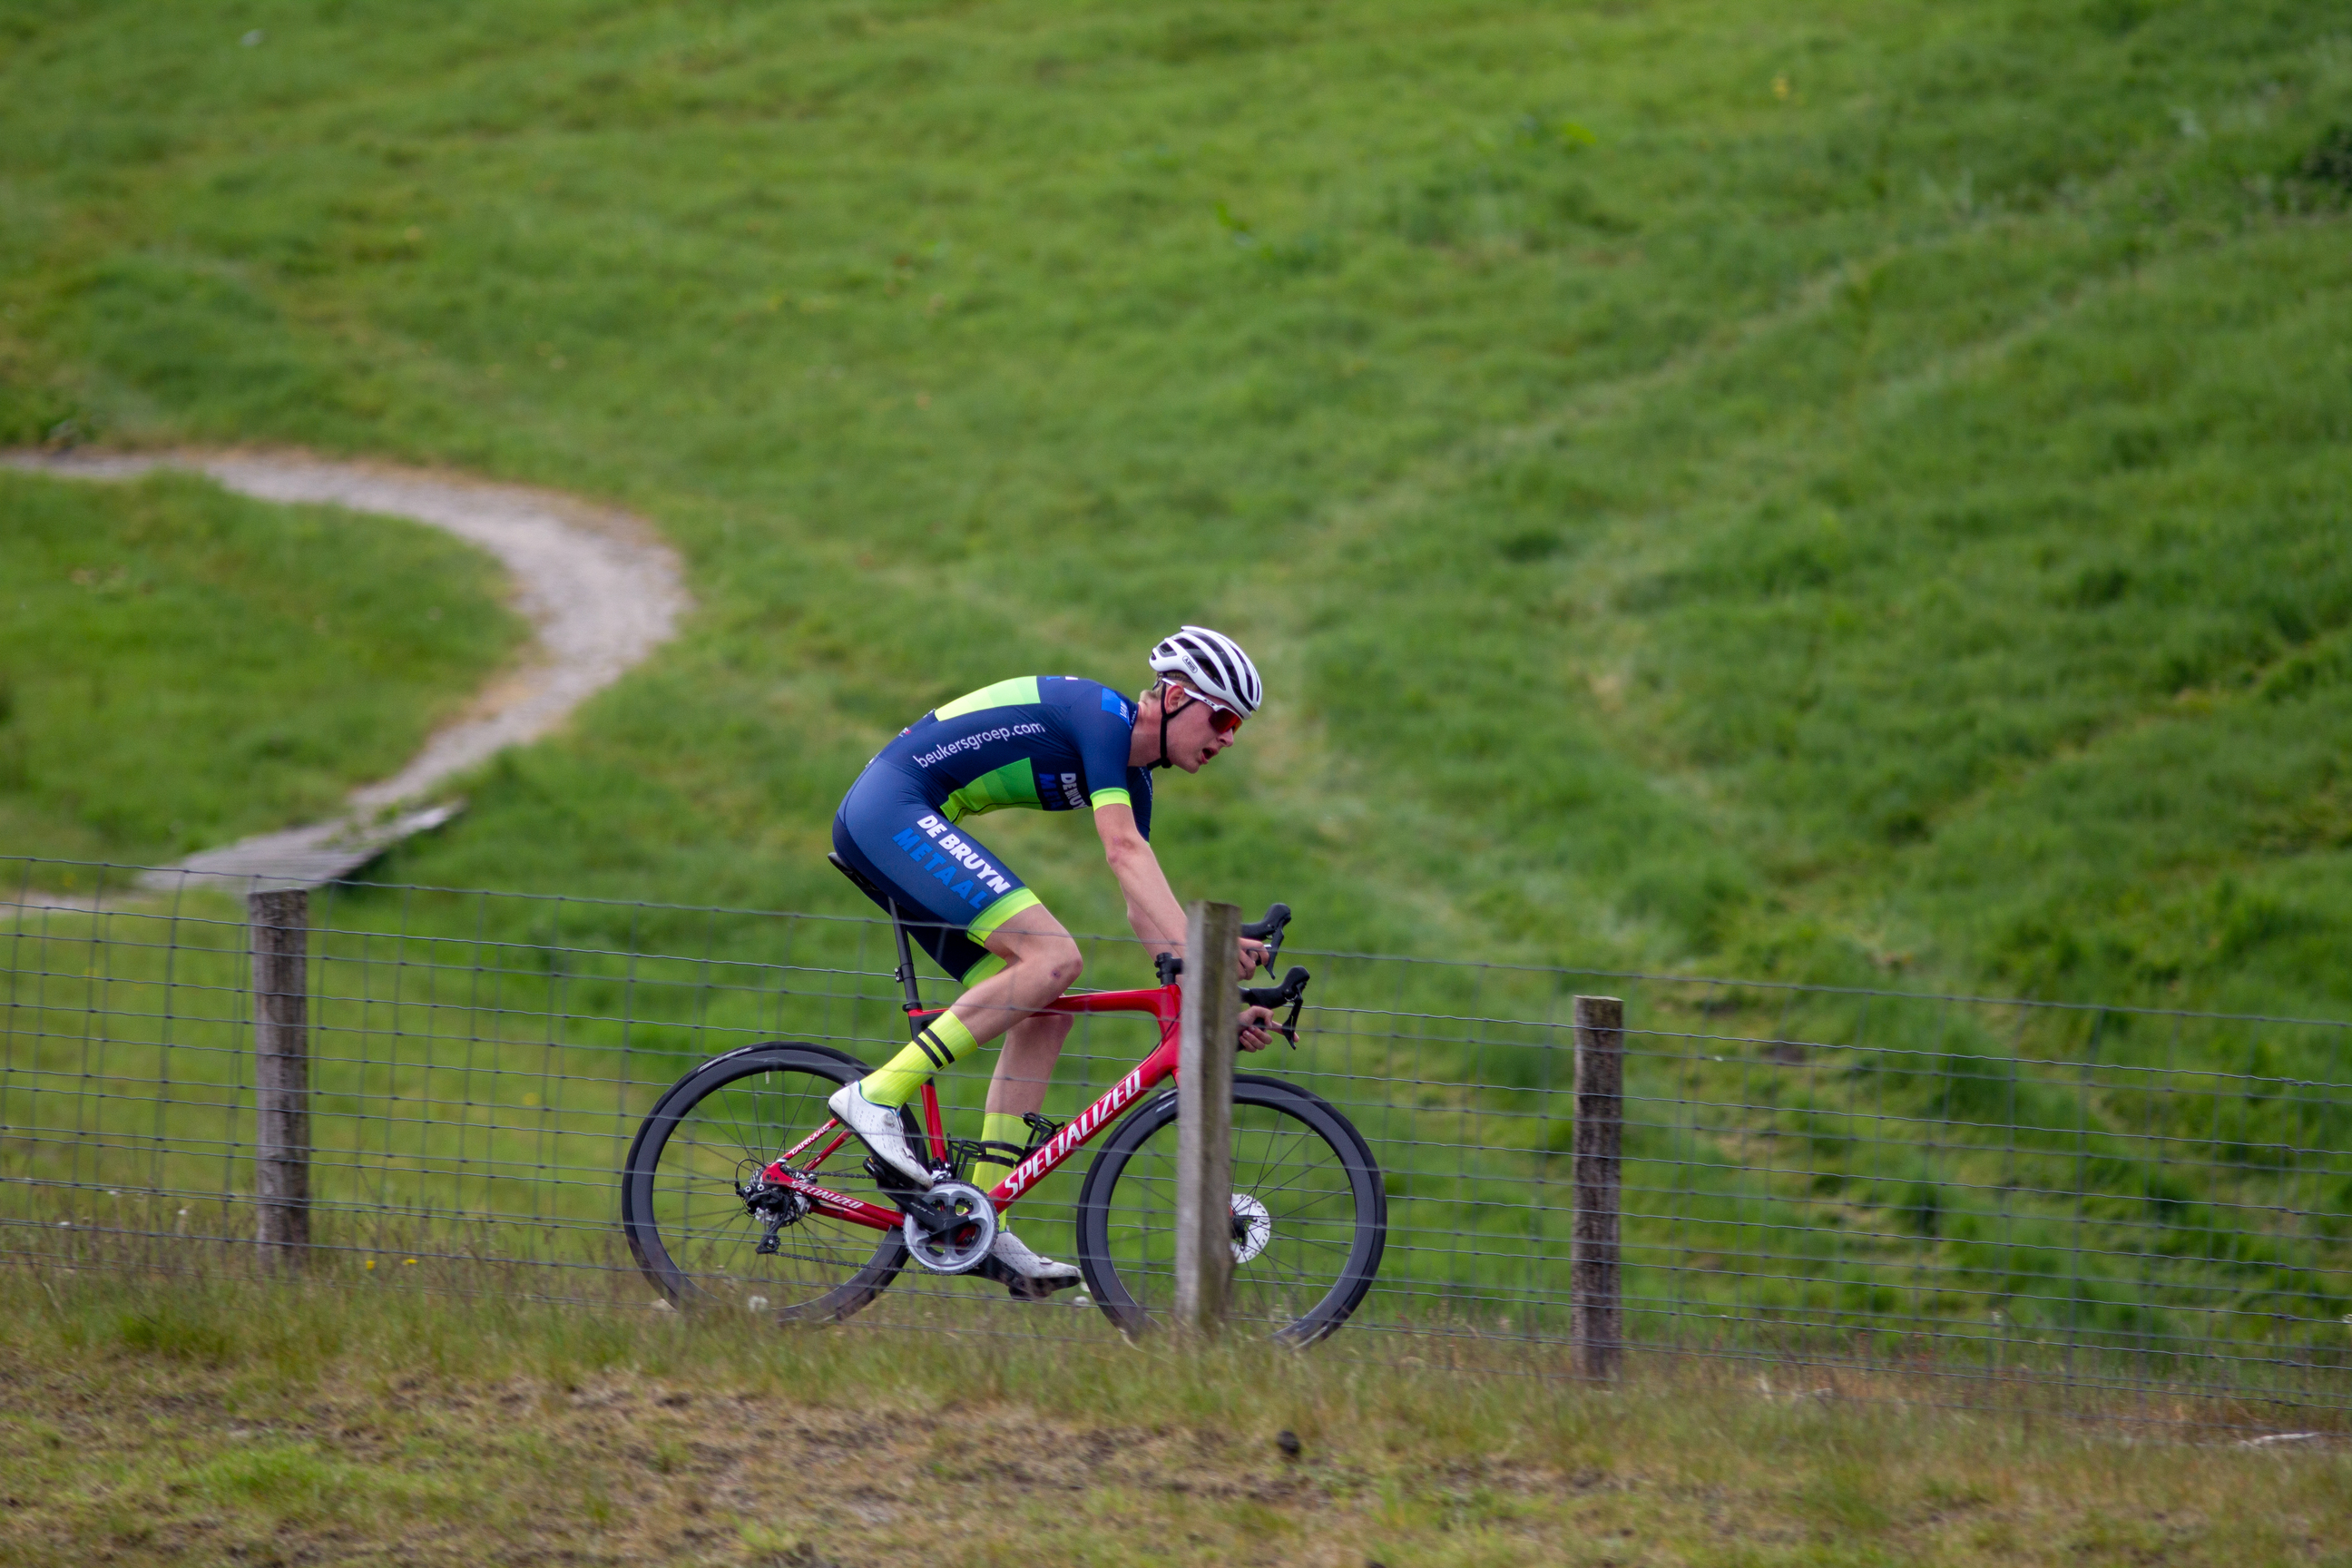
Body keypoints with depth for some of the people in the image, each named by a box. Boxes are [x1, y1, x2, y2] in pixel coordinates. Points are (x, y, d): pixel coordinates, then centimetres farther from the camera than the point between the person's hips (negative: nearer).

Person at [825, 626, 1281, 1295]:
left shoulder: (1131, 774, 16)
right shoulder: (1101, 714, -13)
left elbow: (1145, 911, 19)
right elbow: (1124, 851, -25)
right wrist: (1195, 951, -33)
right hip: (889, 807, -10)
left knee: (1046, 1010, 4)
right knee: (1053, 957, -22)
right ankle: (877, 1095, -20)